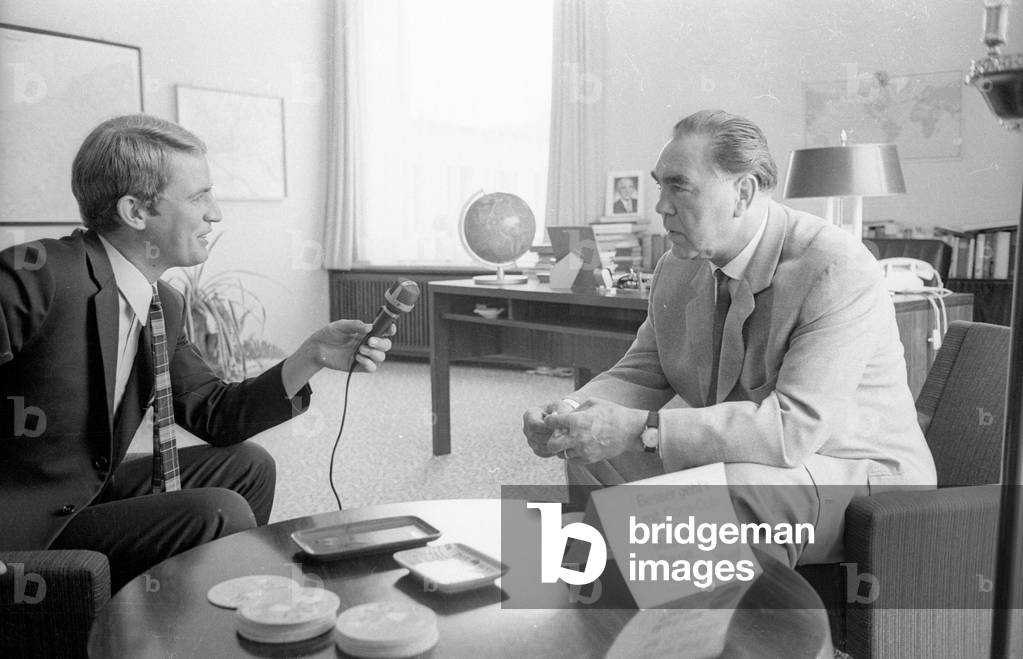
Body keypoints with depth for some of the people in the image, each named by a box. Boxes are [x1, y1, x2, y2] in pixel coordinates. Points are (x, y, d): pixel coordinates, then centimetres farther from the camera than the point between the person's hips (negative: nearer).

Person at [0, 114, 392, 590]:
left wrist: (312, 357, -5)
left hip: (93, 494, 9)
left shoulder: (164, 305, 3)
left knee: (248, 465, 9)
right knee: (220, 514, -20)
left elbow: (214, 415, 6)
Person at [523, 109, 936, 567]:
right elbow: (638, 375, 5)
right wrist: (567, 415, -17)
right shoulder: (677, 270, 0)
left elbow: (797, 425, -32)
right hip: (737, 462, 7)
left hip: (862, 476, -6)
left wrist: (641, 430, -36)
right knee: (594, 459, -8)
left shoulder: (838, 270, -24)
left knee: (735, 482, -36)